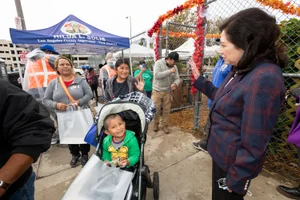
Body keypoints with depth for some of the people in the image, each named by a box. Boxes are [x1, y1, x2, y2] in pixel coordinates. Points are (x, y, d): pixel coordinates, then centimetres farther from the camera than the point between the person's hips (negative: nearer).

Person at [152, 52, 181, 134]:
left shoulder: (174, 67, 1)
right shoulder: (158, 63, -11)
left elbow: (177, 79, 1)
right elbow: (157, 75, -24)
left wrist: (175, 84, -23)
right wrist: (170, 71, -23)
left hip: (167, 92, 3)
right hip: (157, 91, -3)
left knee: (166, 110, 9)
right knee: (156, 109, 6)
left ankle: (165, 125, 26)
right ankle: (156, 124, 30)